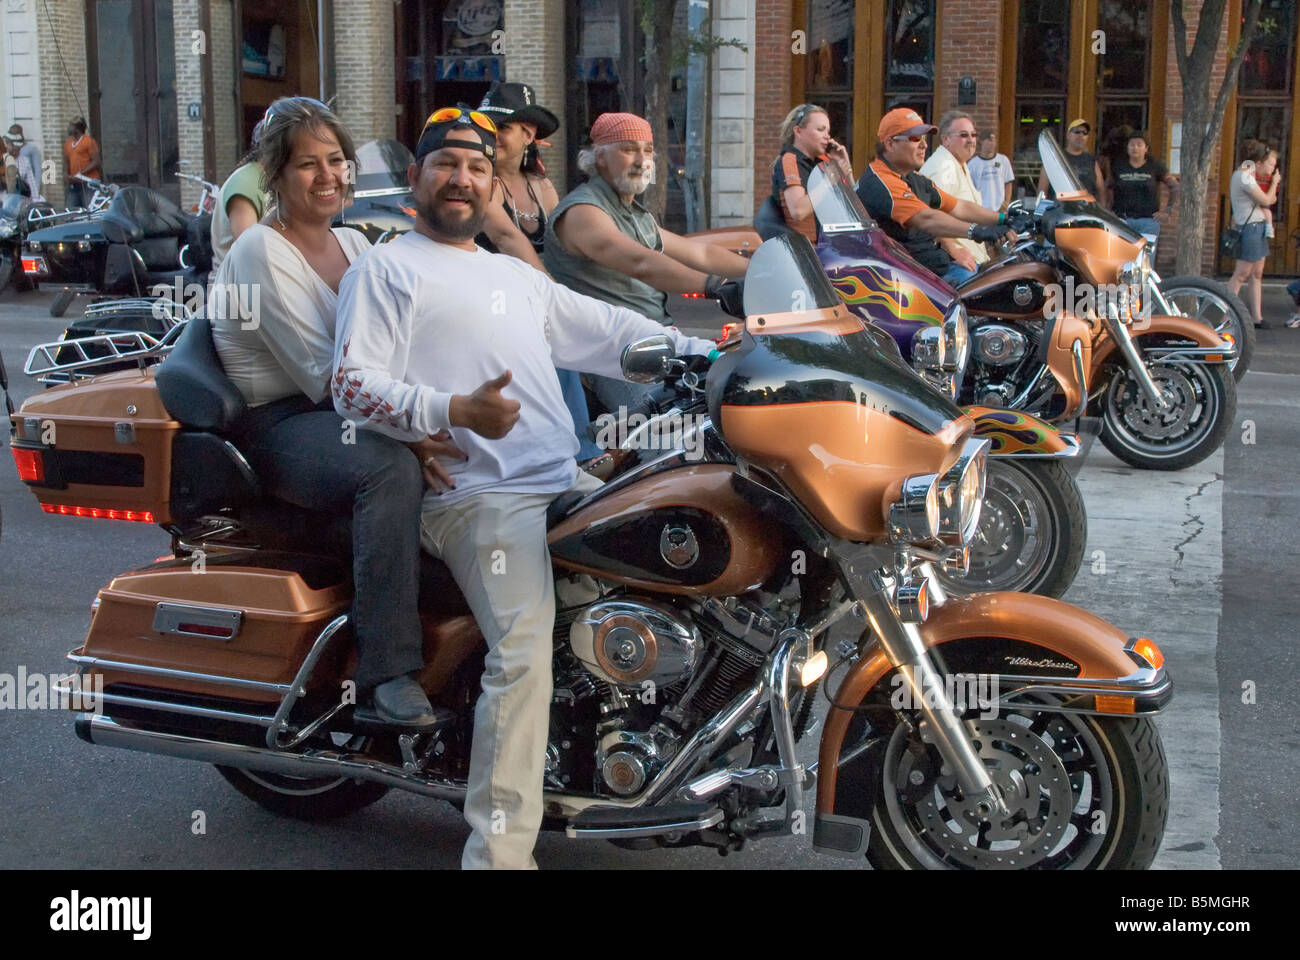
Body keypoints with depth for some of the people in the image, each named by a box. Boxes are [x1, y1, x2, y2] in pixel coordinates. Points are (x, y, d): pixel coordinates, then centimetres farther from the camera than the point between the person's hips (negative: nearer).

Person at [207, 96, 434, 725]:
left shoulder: (352, 243, 16)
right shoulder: (261, 253, -9)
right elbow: (324, 373, -19)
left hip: (347, 412, 8)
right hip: (280, 424, -8)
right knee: (392, 467, -34)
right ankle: (387, 669, -32)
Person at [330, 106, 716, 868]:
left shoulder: (518, 276, 29)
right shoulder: (386, 269, 7)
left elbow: (607, 331, 25)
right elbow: (353, 384, -5)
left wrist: (704, 354, 12)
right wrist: (456, 411, -20)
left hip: (568, 482, 8)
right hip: (478, 494, -7)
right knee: (525, 653, -25)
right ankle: (499, 850, -22)